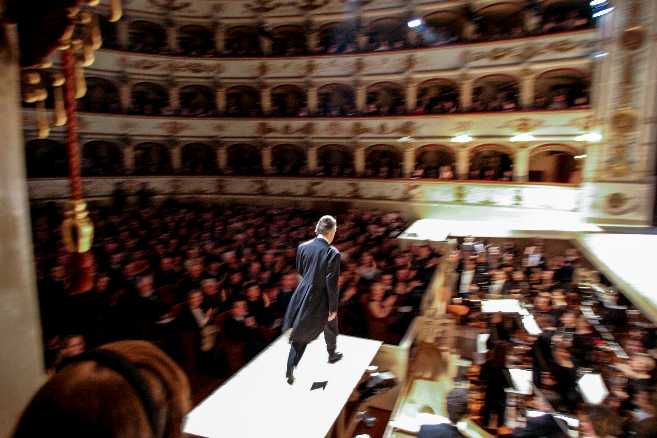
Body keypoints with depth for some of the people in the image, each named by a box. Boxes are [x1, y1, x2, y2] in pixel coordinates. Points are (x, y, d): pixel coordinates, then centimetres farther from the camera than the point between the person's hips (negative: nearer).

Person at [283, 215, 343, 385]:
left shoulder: (303, 247, -6)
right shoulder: (333, 253, -22)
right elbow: (332, 284, -19)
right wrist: (333, 308, -9)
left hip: (303, 295, 4)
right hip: (321, 300, -4)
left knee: (300, 334, 15)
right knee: (330, 326, 26)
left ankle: (290, 369, 13)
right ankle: (332, 354, 48)